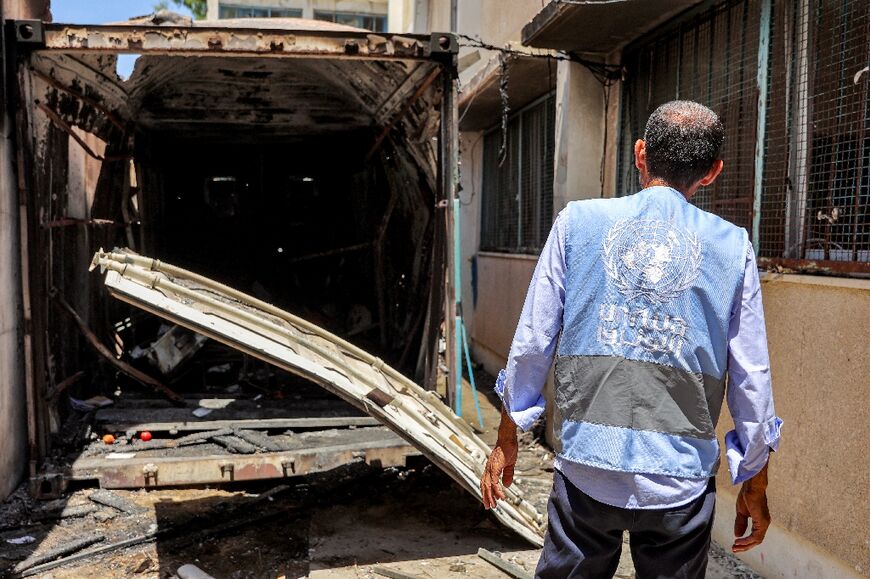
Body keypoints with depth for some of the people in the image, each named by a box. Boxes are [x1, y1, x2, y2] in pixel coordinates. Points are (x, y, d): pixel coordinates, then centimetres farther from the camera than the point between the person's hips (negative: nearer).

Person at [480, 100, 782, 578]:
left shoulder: (578, 221, -2)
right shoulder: (733, 247, 0)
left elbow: (532, 342, -1)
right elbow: (751, 377, 2)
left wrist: (507, 437, 11)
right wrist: (754, 483, 15)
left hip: (586, 468, 0)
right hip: (681, 479, 1)